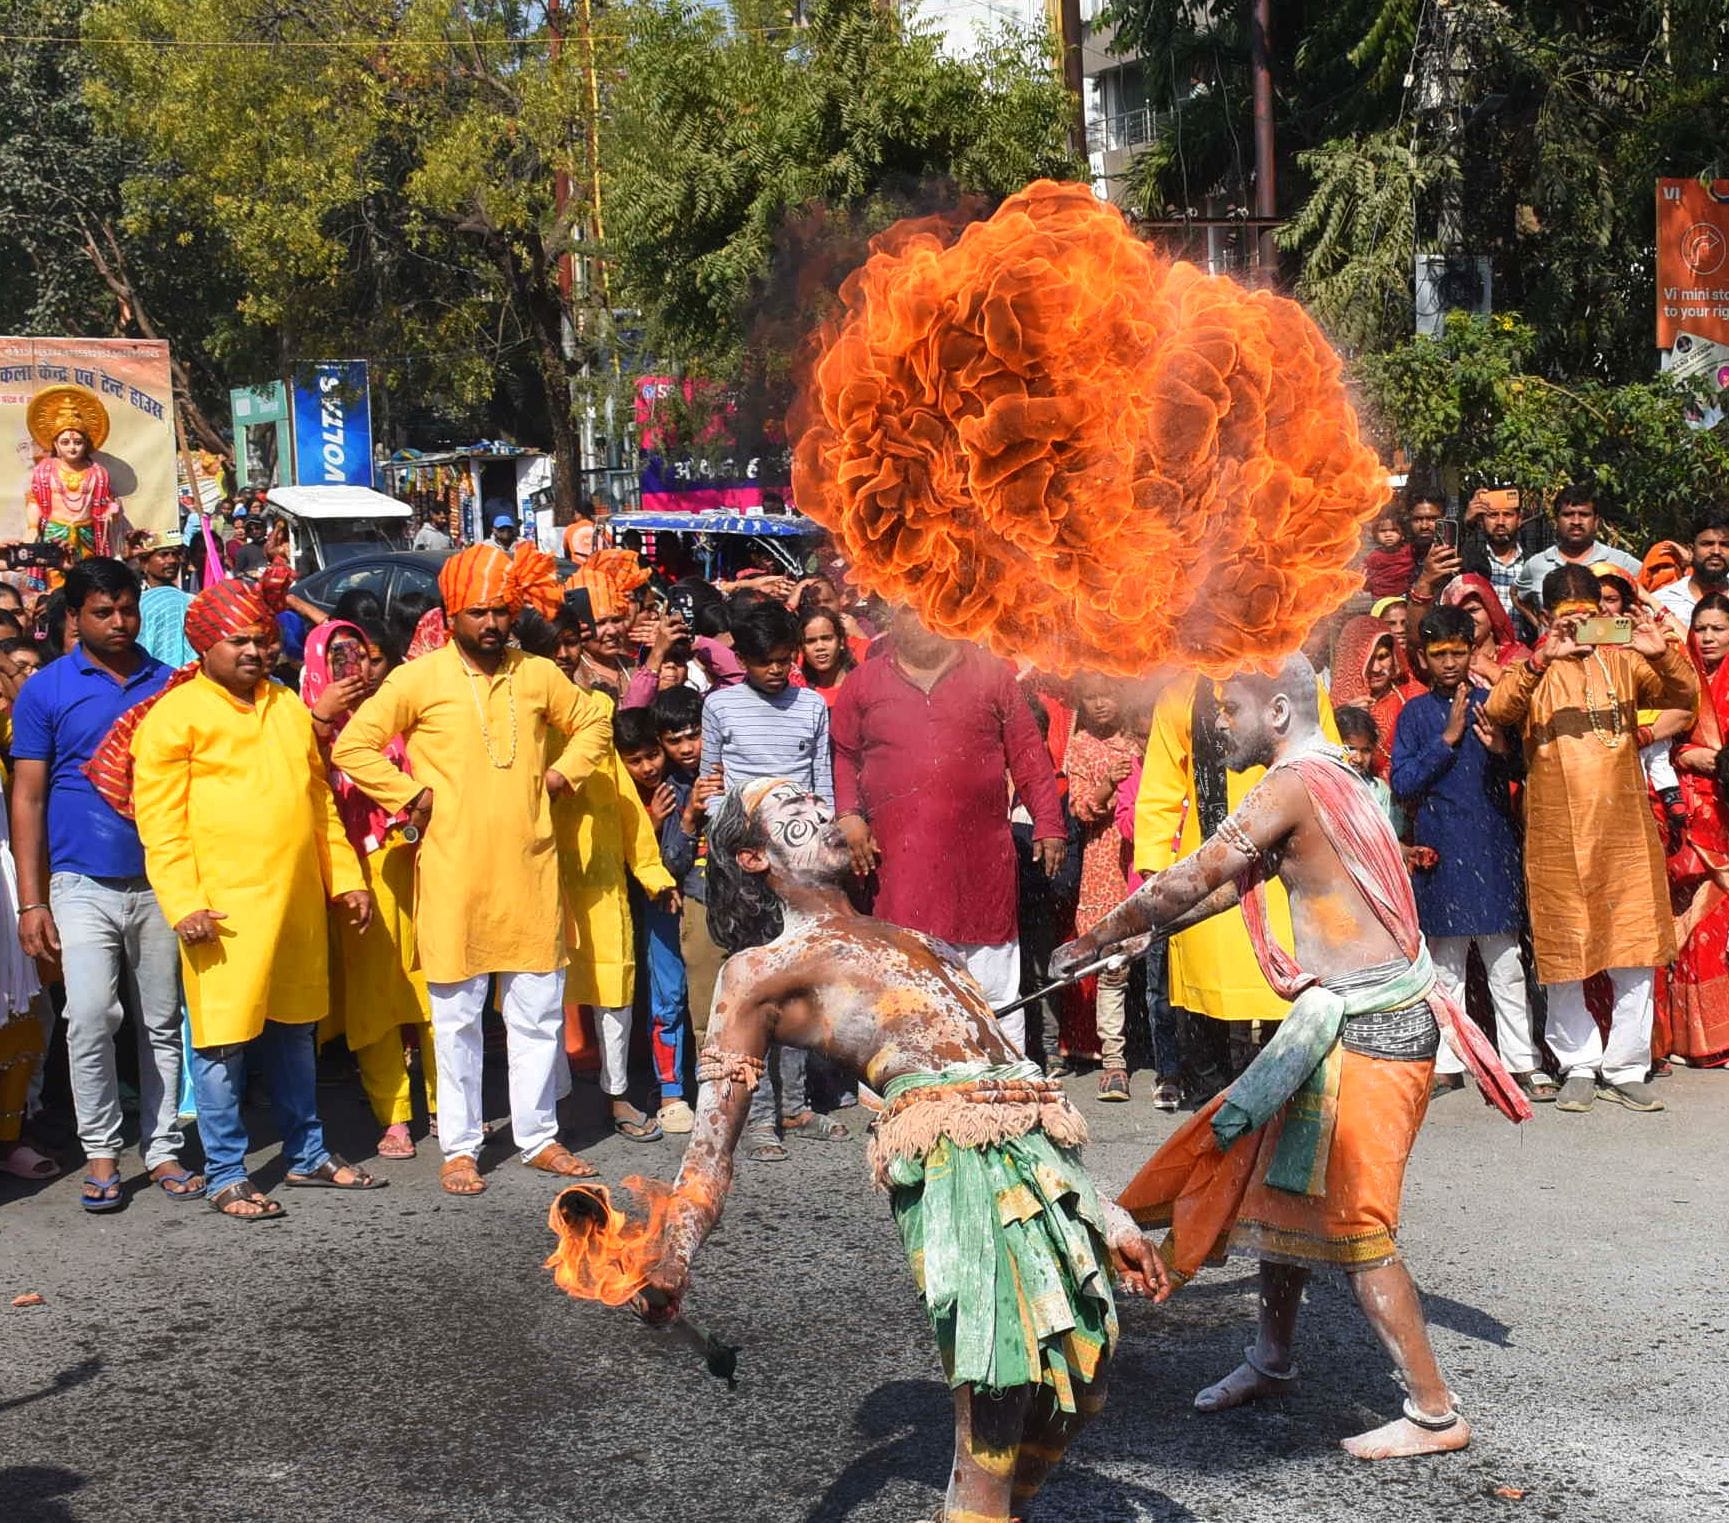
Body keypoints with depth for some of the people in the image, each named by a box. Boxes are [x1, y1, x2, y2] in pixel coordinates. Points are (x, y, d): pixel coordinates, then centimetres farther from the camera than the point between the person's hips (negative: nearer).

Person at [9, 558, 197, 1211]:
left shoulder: (170, 685, 8)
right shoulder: (45, 690, 1)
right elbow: (27, 798, 1)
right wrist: (31, 900, -5)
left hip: (162, 882, 2)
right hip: (84, 884, -2)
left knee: (163, 1023, 7)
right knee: (89, 1017, -11)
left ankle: (162, 1148, 17)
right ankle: (100, 1152, 3)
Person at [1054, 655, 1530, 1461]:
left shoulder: (1295, 783, -16)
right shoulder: (1327, 775, 14)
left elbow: (1188, 882, -15)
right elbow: (1234, 881, 24)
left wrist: (1092, 941, -3)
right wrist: (1146, 932, 23)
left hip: (1367, 1030, -10)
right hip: (1341, 1018, 10)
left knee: (1348, 1223, -4)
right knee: (1283, 1184, 18)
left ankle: (1436, 1414, 5)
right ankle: (1272, 1358, 33)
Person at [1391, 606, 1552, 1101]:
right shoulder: (1416, 713, 5)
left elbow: (1526, 772, 7)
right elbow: (1402, 783, -4)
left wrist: (1502, 748, -14)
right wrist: (1448, 738, -12)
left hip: (1493, 845, 0)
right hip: (1441, 851, 0)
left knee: (1506, 962, 2)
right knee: (1445, 965, 6)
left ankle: (1523, 1061, 7)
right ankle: (1447, 1064, 13)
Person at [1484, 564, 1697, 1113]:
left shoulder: (1622, 661, 8)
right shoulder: (1531, 669, 3)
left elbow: (1685, 697, -3)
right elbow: (1497, 711, -16)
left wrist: (1662, 654, -23)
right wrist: (1541, 659, -30)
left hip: (1625, 830, 2)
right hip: (1557, 836, -1)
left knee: (1636, 953, 3)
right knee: (1562, 956, 5)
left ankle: (1625, 1070, 13)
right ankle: (1579, 1068, 17)